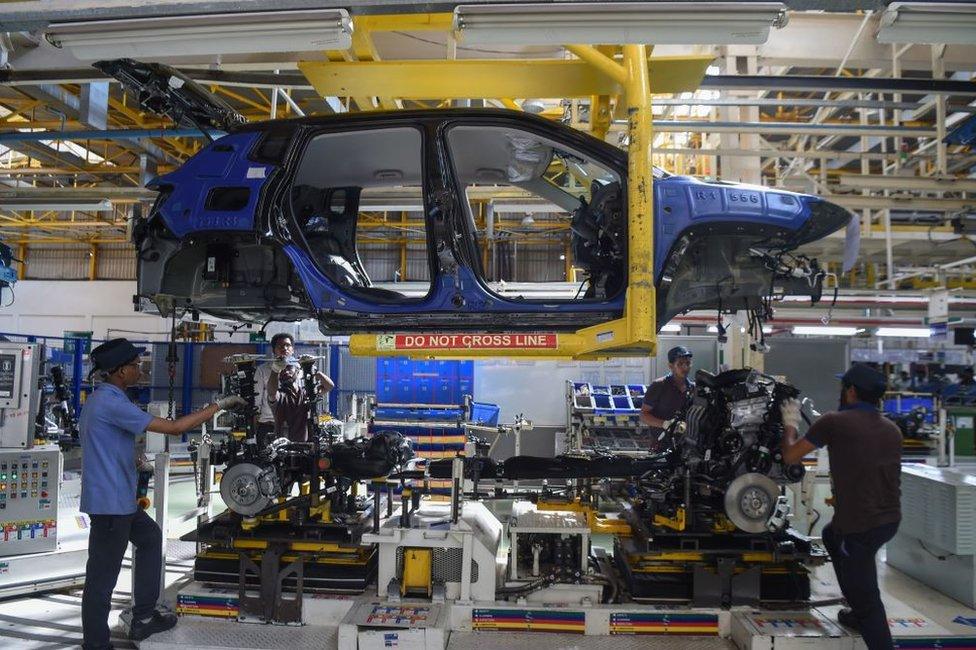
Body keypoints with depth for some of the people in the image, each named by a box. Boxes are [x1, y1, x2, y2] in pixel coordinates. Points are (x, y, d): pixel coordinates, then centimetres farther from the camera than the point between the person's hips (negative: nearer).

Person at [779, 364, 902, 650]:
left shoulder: (834, 422, -12)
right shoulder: (892, 429, 9)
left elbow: (790, 456, -5)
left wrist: (790, 425, 12)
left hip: (858, 524, -7)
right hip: (891, 519, 8)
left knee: (866, 596, 4)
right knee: (831, 535, 31)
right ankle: (859, 614, 39)